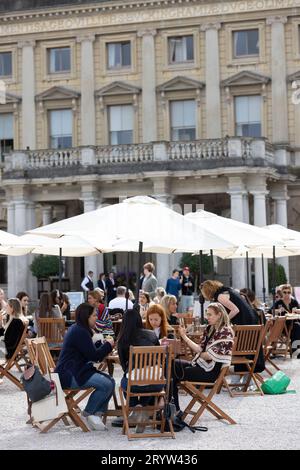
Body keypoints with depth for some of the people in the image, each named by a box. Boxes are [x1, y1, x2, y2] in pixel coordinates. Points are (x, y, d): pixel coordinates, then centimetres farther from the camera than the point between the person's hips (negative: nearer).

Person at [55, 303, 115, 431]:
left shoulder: (78, 329, 16)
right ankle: (88, 413, -6)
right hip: (69, 375, -11)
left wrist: (104, 344, 9)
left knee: (110, 381, -1)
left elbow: (91, 350, 22)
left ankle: (98, 412, -3)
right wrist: (108, 345, -2)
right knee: (106, 384, -23)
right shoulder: (80, 332, -17)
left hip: (76, 370, 11)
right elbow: (93, 355, -16)